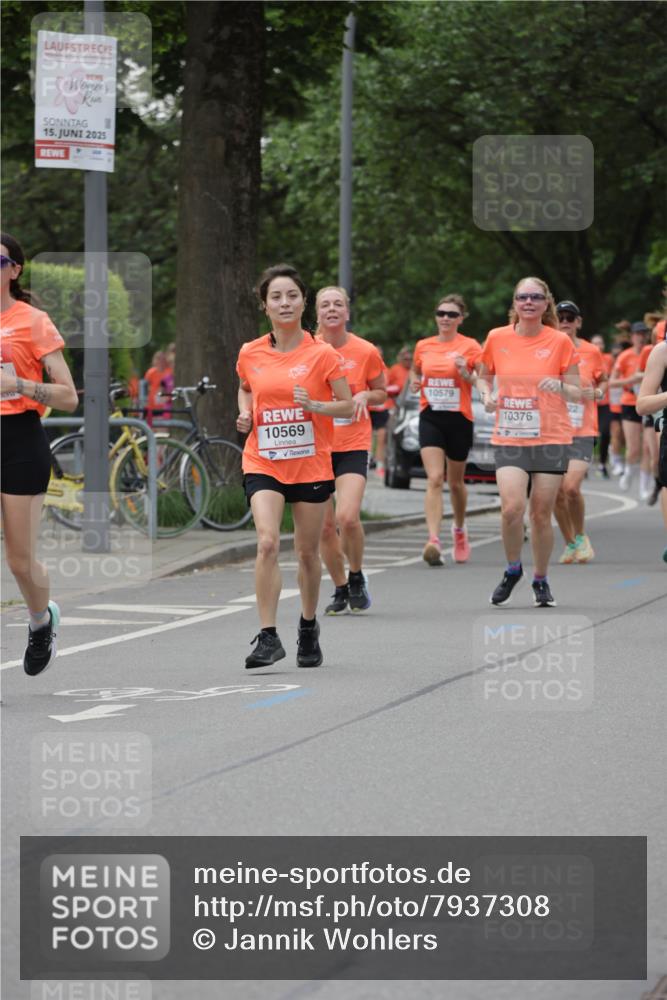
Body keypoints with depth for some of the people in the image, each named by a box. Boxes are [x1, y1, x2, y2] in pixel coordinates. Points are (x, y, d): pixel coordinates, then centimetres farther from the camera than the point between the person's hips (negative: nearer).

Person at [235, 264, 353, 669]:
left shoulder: (322, 354, -6)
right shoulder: (250, 354, 2)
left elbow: (349, 406, -2)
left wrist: (314, 405, -20)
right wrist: (245, 413, 2)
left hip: (311, 464, -1)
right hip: (263, 463, 1)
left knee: (308, 551, 9)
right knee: (267, 543, -17)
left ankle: (309, 628, 32)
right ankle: (268, 637, -16)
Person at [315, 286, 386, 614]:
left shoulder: (365, 352, -2)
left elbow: (382, 393, 12)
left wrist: (365, 396, -9)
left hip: (352, 445, -2)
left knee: (347, 517, -19)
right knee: (324, 525, 2)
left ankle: (357, 577, 6)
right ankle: (340, 589, 22)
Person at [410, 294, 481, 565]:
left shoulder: (470, 347, -2)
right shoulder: (423, 346, 7)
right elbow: (416, 371, 25)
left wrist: (466, 374, -20)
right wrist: (414, 382, 3)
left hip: (459, 418, -1)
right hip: (430, 417, 1)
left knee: (455, 482, 12)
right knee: (434, 479, -15)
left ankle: (459, 529, 40)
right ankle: (433, 540, -26)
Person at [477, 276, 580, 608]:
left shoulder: (560, 341, -2)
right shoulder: (497, 338, 2)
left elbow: (576, 394, 2)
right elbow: (483, 376, 19)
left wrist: (560, 386, -20)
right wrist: (486, 395, -2)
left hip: (551, 439, 0)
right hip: (509, 439, 0)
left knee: (541, 514, 1)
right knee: (511, 508, -16)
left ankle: (541, 580, 23)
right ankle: (512, 570, 10)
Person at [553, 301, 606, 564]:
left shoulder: (591, 351, 1)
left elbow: (603, 380, 16)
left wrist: (596, 393, -4)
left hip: (582, 431, -2)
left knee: (571, 487, -18)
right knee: (557, 492, 1)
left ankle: (581, 537, 7)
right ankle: (570, 544, 20)